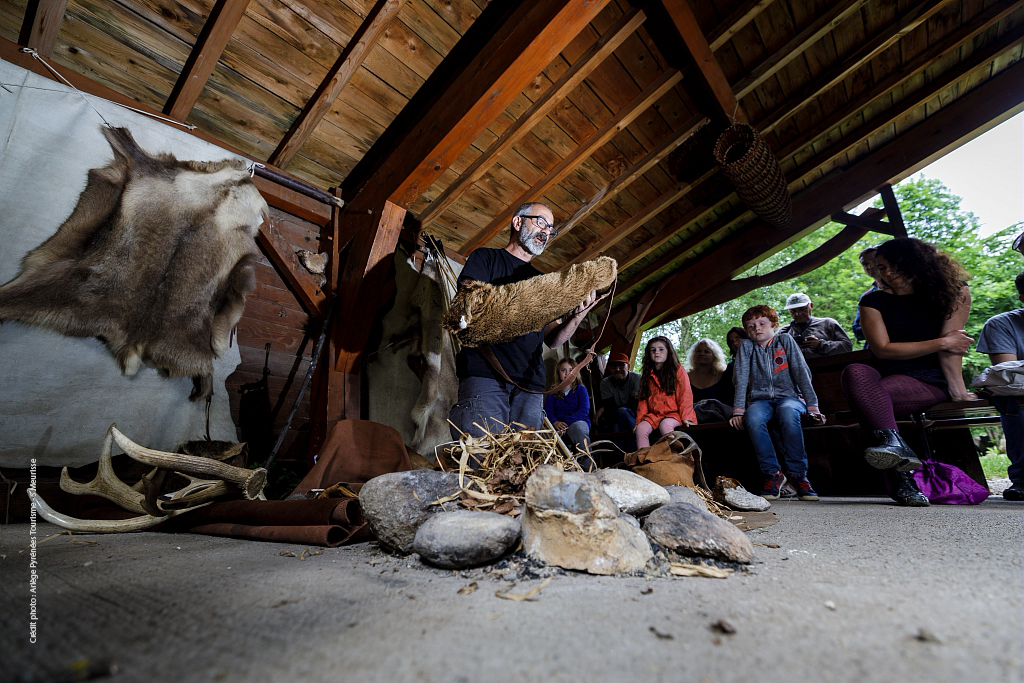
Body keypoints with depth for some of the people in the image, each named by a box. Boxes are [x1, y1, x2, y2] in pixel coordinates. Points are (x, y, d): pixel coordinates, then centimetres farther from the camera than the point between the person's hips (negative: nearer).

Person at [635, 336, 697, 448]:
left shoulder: (678, 370, 5)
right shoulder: (647, 375, 17)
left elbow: (685, 394, -2)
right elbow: (643, 399, 15)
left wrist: (686, 417, -10)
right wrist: (639, 420, 8)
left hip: (674, 413, -4)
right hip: (654, 415, 4)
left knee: (665, 425, -35)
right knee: (641, 428, -24)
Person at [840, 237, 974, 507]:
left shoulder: (953, 292, 8)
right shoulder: (874, 301, 9)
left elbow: (952, 344, -3)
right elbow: (882, 349, -2)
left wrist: (957, 388, -11)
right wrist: (941, 343, -3)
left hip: (928, 382, -2)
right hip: (884, 377, 2)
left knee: (866, 395, -35)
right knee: (855, 372, -37)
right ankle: (894, 445, -48)